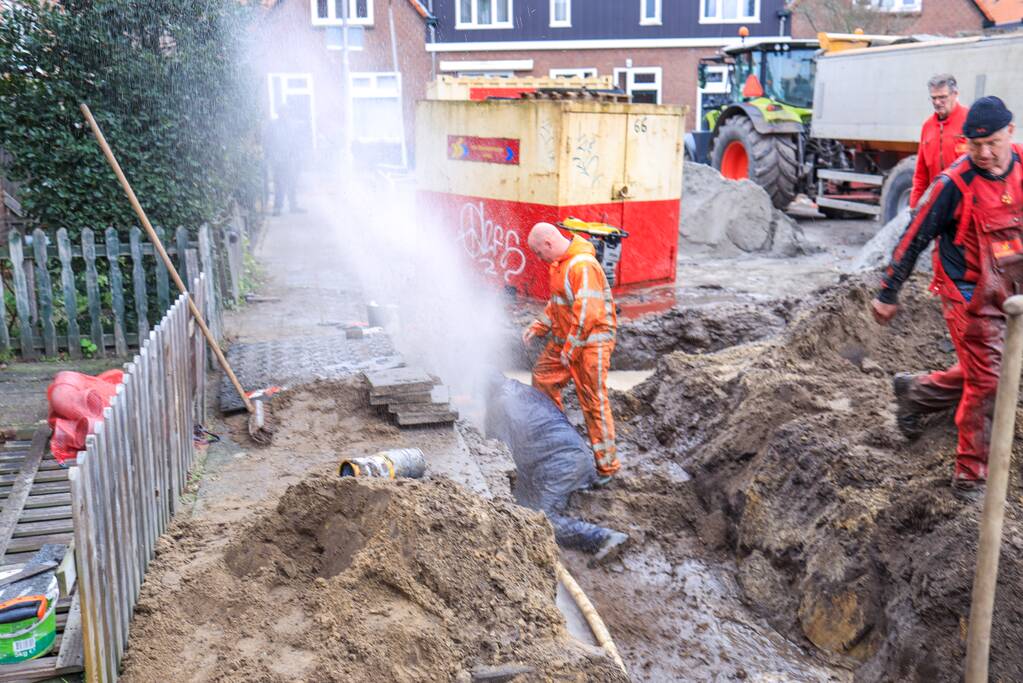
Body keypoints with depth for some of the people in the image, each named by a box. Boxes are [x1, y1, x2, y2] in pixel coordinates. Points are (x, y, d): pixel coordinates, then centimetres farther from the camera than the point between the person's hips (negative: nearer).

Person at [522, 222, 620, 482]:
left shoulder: (583, 266, -22)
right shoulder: (560, 263, 11)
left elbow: (588, 313, -26)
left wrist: (570, 349, -21)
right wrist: (538, 327, 11)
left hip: (590, 343, -10)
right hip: (565, 339, 10)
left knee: (593, 402, -4)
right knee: (543, 377, 17)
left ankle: (607, 464, 8)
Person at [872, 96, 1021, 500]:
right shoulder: (955, 184, -17)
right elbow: (914, 239, -12)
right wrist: (888, 294, -9)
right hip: (970, 296, -6)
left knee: (980, 373, 16)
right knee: (986, 382, -4)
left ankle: (915, 392, 39)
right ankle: (970, 475, 9)